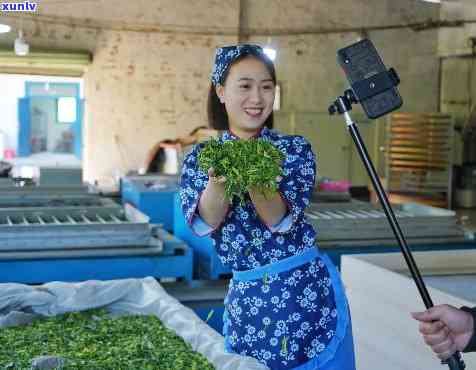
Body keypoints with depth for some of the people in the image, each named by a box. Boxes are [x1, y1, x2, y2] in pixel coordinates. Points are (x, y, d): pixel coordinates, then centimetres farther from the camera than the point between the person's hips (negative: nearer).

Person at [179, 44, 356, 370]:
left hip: (310, 292, -1)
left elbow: (281, 220, -15)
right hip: (245, 301, 1)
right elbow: (205, 223, -14)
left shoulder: (296, 149, -2)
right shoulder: (199, 158, 2)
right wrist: (219, 179, -33)